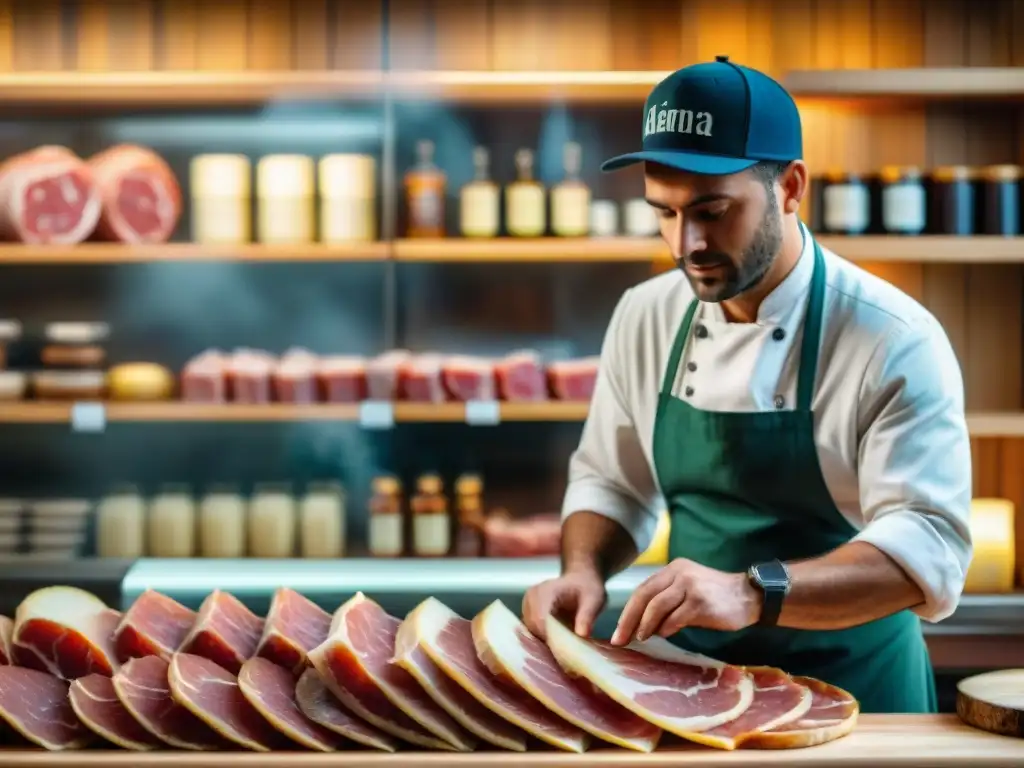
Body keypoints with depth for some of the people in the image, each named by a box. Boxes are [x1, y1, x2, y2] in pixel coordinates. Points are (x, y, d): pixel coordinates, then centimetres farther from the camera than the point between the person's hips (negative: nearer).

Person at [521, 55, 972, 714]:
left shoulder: (894, 342, -19)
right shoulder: (644, 316, -3)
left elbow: (929, 548, -26)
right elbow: (609, 483, 9)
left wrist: (750, 594, -40)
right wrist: (582, 572, -12)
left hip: (852, 694, -4)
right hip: (691, 681, 4)